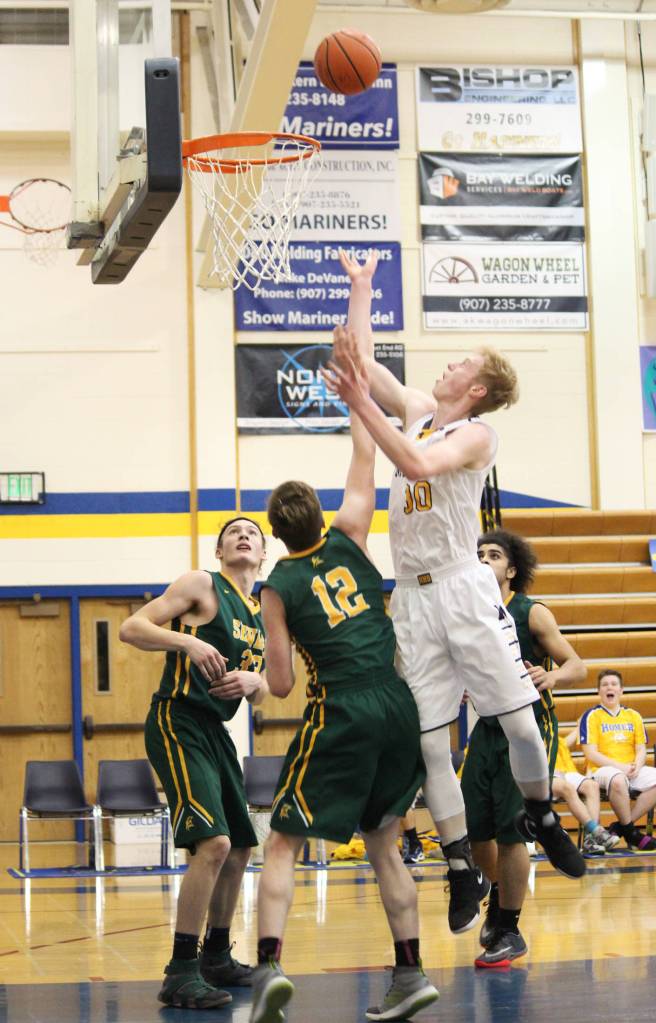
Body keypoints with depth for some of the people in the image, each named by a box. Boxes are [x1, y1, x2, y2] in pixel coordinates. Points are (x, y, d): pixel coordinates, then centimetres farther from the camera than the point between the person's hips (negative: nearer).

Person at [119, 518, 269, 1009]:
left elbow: (263, 689, 20)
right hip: (178, 723, -9)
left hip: (215, 730, 9)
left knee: (239, 848, 16)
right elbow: (131, 628, -12)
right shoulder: (202, 586, -5)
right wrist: (189, 641, -26)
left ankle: (216, 957, 32)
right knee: (213, 843, -21)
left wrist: (252, 681, -4)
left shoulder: (261, 614, 17)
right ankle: (181, 973, -17)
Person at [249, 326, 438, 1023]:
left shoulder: (279, 587, -1)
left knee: (282, 844, 2)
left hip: (340, 714, -4)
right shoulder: (348, 541, 6)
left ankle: (269, 966, -17)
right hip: (397, 706, 4)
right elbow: (364, 455, 16)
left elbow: (280, 685, -2)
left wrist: (258, 675, 21)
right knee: (383, 845, 16)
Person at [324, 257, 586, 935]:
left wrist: (362, 406, -28)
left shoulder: (475, 435, -7)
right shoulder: (415, 411, 13)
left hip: (463, 590, -5)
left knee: (520, 723, -4)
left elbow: (418, 464, -26)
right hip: (413, 598, 6)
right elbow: (354, 360, 19)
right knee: (430, 746, 0)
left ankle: (540, 816, 23)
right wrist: (360, 293, 21)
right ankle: (462, 873, 4)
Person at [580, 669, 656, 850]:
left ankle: (619, 827, -16)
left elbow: (641, 749, 13)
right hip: (602, 771, -5)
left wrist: (637, 766, -10)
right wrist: (620, 767, -17)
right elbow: (591, 754, -7)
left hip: (632, 771, 5)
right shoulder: (592, 716, 1)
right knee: (618, 780, -40)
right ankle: (630, 831, -21)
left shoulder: (633, 716, 16)